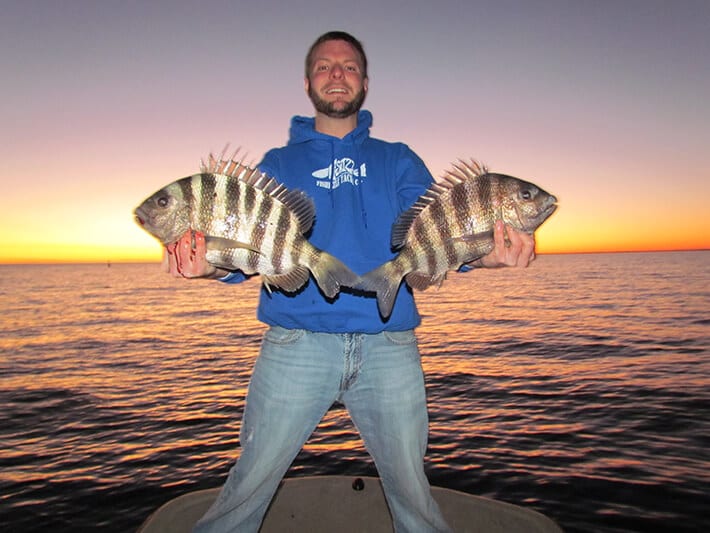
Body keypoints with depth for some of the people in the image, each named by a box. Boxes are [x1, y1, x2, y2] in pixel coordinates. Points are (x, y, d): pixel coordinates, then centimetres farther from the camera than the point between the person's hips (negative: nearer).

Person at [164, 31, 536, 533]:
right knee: (247, 488, 5)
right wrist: (208, 264, -23)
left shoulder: (398, 160, 14)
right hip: (297, 341, 0)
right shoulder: (278, 163, 13)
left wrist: (487, 252, -24)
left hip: (389, 345, 1)